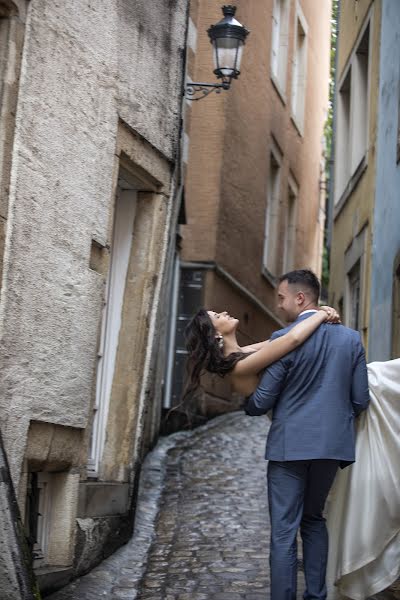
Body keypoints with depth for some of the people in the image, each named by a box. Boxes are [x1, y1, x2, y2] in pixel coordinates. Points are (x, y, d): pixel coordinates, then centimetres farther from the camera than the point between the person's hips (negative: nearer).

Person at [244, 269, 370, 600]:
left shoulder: (285, 339, -11)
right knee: (314, 519, 21)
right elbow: (360, 400, 4)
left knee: (284, 530, 1)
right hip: (333, 445, 5)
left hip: (290, 445, -5)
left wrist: (247, 406, 15)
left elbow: (262, 401, -7)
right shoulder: (351, 338, 2)